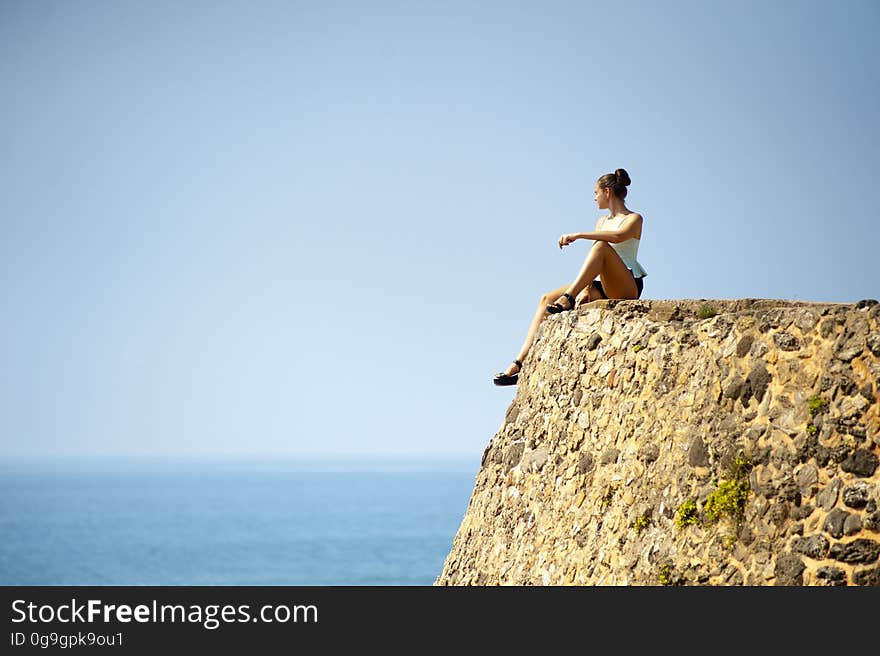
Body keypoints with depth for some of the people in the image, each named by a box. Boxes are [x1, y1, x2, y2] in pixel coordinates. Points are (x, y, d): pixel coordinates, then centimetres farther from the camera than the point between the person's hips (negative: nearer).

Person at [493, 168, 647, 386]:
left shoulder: (634, 219, 2)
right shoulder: (601, 221, 24)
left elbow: (619, 236, -24)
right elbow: (593, 264, 13)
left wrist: (578, 235, -24)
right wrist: (586, 289, -4)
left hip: (628, 287, -7)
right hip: (602, 287, 7)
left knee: (601, 246, -32)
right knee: (546, 299, -8)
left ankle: (568, 299, -38)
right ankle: (520, 364, -19)